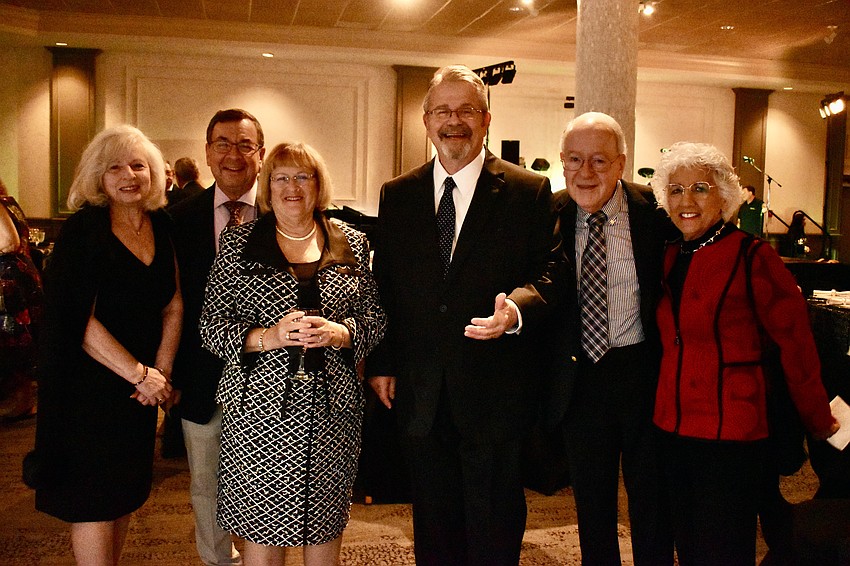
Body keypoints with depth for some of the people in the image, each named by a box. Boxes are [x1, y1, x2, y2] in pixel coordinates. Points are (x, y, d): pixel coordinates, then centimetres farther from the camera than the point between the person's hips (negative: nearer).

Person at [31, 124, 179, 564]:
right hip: (91, 384, -5)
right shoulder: (83, 230, -14)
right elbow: (79, 321, -18)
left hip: (142, 385, 6)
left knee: (125, 492, 17)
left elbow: (173, 306, 4)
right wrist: (139, 374, -16)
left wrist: (161, 370, -7)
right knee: (94, 499, 5)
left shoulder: (162, 227, 2)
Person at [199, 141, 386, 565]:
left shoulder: (352, 243, 8)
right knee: (262, 528, 4)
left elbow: (375, 319, 8)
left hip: (332, 407, 2)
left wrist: (338, 332, -12)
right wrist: (268, 336, -16)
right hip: (260, 407, -2)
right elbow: (212, 326, 0)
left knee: (325, 528, 11)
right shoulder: (238, 243, 3)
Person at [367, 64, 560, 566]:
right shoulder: (397, 195, 7)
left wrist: (517, 307, -28)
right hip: (420, 394, 3)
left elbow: (548, 272, -7)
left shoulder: (530, 191, -3)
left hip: (495, 392, -3)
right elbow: (384, 284, 9)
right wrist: (382, 363, 5)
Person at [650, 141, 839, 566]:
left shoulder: (751, 258, -11)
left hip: (730, 434, -6)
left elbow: (795, 341, -9)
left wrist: (817, 419, -4)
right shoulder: (670, 258, 8)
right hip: (673, 428, 6)